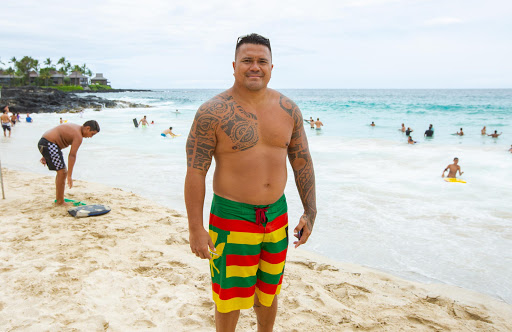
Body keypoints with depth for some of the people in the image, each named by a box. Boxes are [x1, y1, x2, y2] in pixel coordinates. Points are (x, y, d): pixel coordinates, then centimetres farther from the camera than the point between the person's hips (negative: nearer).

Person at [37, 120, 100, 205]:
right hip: (49, 145, -11)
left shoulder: (74, 128, 17)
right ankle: (60, 202, 1)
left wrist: (46, 156, 19)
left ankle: (58, 198, 23)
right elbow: (72, 156, -20)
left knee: (61, 171, 17)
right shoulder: (78, 136, -15)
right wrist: (69, 176, -19)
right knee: (62, 172, -6)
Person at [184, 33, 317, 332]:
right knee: (230, 296, 10)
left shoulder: (288, 110, 1)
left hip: (277, 215, 4)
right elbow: (195, 173, -12)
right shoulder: (212, 113, -12)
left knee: (268, 291, 21)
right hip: (232, 217, -4)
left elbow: (303, 163, 7)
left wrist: (310, 213, 5)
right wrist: (196, 229, -14)